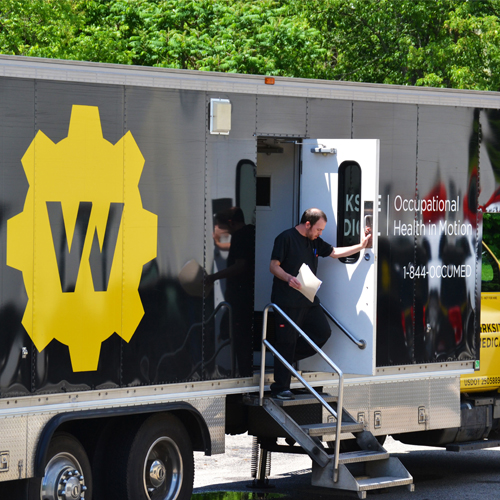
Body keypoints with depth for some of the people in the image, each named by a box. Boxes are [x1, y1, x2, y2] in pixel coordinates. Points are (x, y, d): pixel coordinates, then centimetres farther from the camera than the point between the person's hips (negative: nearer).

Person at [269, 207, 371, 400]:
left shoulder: (315, 242, 17)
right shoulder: (286, 238, -8)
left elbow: (334, 252, 23)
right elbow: (273, 266, -11)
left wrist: (361, 246, 15)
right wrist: (288, 278, -28)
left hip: (308, 300, 8)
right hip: (287, 301, -8)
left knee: (323, 332, 3)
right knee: (286, 342, -5)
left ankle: (288, 357, 18)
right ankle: (280, 389, 2)